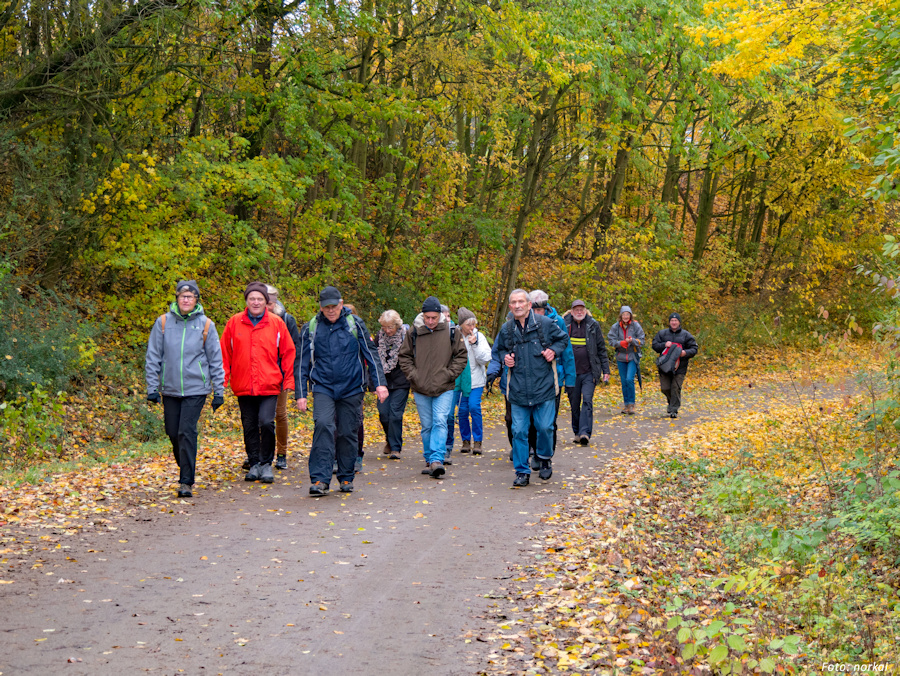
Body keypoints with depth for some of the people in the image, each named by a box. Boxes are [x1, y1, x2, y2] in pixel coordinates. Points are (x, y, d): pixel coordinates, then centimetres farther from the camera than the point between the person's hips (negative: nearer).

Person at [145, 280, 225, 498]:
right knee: (173, 433, 9)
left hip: (196, 389, -2)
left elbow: (215, 360, 6)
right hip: (170, 389, 2)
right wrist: (152, 387, 2)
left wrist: (219, 391, 3)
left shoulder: (205, 325, 1)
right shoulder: (163, 322, 2)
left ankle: (186, 482, -5)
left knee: (187, 433, -10)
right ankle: (185, 467, 34)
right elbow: (153, 357, 7)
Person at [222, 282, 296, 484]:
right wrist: (222, 379, 2)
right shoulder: (234, 323, 4)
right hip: (243, 386, 2)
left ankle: (266, 463, 3)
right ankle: (254, 463, 23)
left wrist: (289, 380, 2)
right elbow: (224, 353, 8)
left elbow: (288, 353, 6)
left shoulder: (277, 323, 3)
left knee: (266, 422, -14)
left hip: (270, 386, -2)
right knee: (249, 427, 9)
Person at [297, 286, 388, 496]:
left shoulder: (355, 324, 2)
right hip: (323, 388, 0)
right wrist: (301, 394, 5)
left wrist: (379, 383, -3)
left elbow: (371, 355, 4)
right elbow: (303, 364, 9)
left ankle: (347, 478, 21)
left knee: (348, 433, 5)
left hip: (351, 389, 0)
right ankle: (320, 479, -17)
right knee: (323, 426, -18)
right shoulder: (311, 328, 4)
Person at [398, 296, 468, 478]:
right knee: (427, 426, 9)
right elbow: (404, 357, 8)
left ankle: (437, 460, -19)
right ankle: (429, 460, 19)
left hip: (444, 389, -1)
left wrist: (449, 374, -5)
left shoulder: (451, 331, -1)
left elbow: (461, 356, 6)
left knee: (440, 422, -14)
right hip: (421, 390, 2)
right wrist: (413, 375, -4)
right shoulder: (413, 332, 0)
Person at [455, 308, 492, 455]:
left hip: (475, 379, -1)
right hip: (459, 379, 1)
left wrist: (475, 344, -17)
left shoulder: (479, 336, 0)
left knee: (474, 407, -14)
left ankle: (477, 441, -5)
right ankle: (466, 440, 16)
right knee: (462, 410, 0)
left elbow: (485, 359, -8)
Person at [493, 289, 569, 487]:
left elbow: (563, 338, 13)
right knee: (519, 431, 1)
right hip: (518, 389, 2)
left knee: (545, 427, -2)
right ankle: (522, 471, 11)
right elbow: (500, 349, 24)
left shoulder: (545, 323, -2)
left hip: (543, 387, -2)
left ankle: (545, 459, 28)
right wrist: (505, 358, 3)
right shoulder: (506, 329, 6)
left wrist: (554, 350, -5)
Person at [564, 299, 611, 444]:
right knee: (574, 404, 7)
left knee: (587, 401, -13)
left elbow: (601, 349, 9)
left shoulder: (593, 325, 4)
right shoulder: (565, 325, 4)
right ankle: (577, 433, 20)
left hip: (589, 372, -1)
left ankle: (585, 433, -19)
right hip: (571, 372, 1)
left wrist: (606, 371, 5)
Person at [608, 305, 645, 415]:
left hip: (633, 357, -3)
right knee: (624, 381, 7)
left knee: (629, 379, -17)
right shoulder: (616, 327, 1)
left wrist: (632, 340, -22)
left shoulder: (635, 326, -4)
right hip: (621, 357, 3)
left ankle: (631, 404, -8)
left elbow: (641, 341, -4)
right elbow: (611, 340, -3)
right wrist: (621, 343, -19)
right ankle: (626, 404, 18)